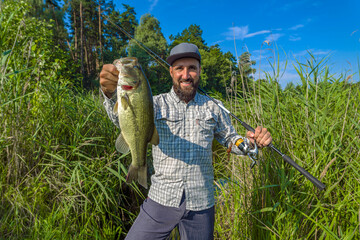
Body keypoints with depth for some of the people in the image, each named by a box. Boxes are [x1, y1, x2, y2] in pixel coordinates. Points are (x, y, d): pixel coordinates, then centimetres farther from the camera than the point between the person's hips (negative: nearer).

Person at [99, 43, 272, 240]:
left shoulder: (212, 108, 5)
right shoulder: (157, 104, -1)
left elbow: (231, 140, 13)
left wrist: (253, 141, -9)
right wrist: (111, 91, -41)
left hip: (201, 204, 2)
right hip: (161, 201, -1)